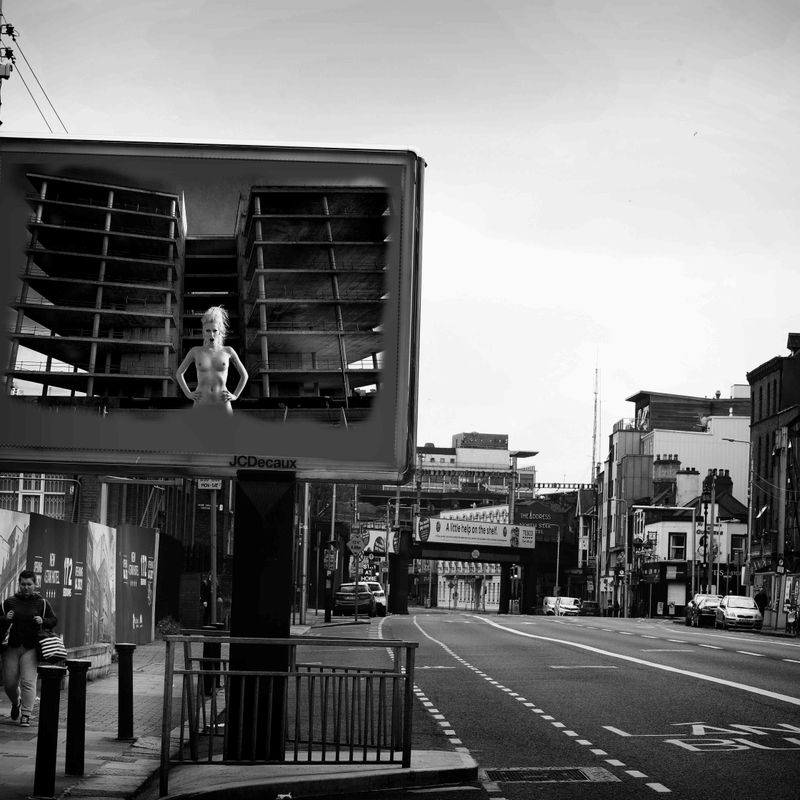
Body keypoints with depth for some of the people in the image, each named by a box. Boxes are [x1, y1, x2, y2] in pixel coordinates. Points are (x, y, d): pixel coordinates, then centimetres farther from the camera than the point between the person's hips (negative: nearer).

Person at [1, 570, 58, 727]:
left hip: (30, 649, -2)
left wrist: (43, 621, -9)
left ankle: (26, 715, -5)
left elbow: (54, 620, 11)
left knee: (28, 682, -10)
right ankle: (16, 703, 37)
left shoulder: (42, 603, 4)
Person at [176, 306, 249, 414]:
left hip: (223, 406, 0)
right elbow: (179, 373, 21)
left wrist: (235, 395, 9)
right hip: (201, 405, 0)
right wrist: (188, 393, 10)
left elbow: (244, 375, 19)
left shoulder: (228, 351, 8)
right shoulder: (195, 352, 8)